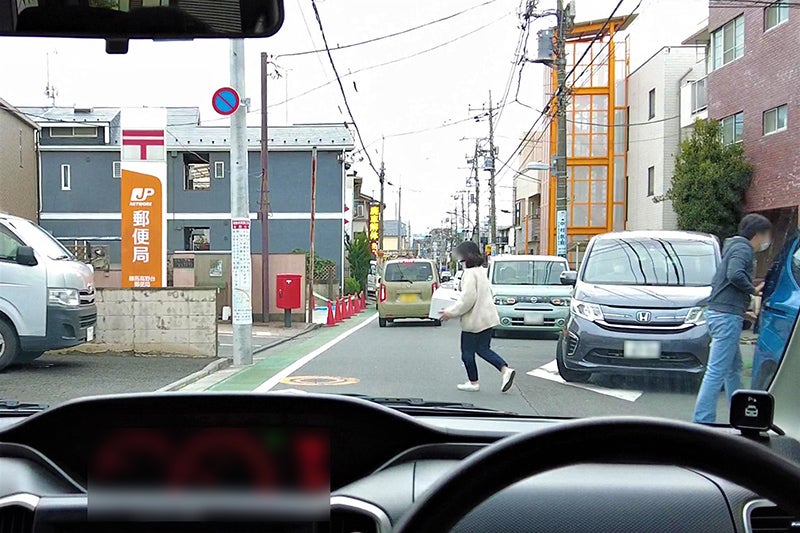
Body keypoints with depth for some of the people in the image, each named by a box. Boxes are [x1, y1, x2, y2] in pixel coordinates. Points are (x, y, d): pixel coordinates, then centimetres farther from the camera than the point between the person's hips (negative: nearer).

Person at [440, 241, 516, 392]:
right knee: (483, 349, 15)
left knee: (467, 352, 7)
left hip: (474, 320, -9)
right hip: (487, 317, 9)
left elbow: (467, 299, -23)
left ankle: (473, 382, 17)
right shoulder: (481, 271, 11)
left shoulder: (470, 273, -18)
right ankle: (505, 370, -1)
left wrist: (450, 312, -13)